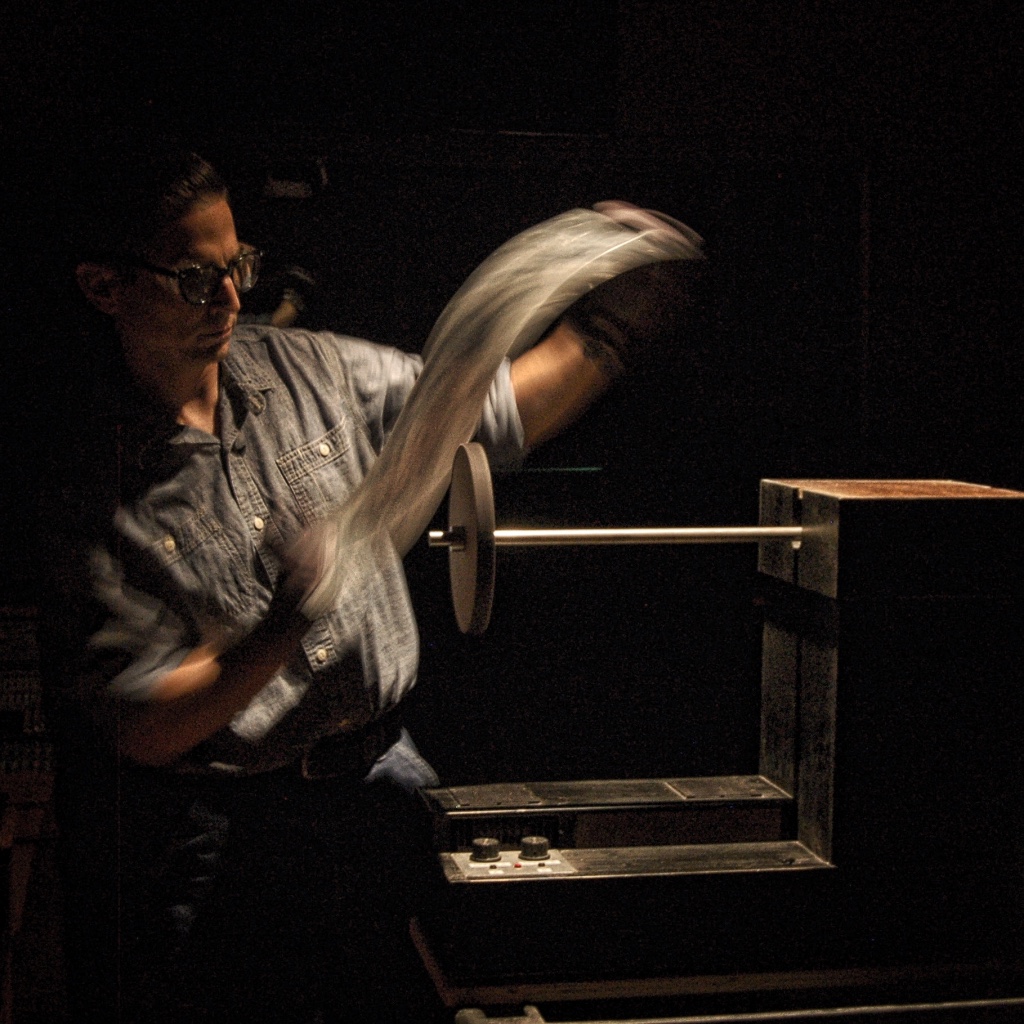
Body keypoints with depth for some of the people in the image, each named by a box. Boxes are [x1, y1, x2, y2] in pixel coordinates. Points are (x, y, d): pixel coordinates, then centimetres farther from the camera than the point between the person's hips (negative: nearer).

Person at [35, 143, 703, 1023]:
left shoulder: (308, 372, 4)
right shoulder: (85, 486, -11)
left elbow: (492, 414, 15)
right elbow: (145, 730, -15)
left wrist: (610, 326, 3)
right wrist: (284, 626, -30)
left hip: (379, 782, 4)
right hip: (210, 841, -4)